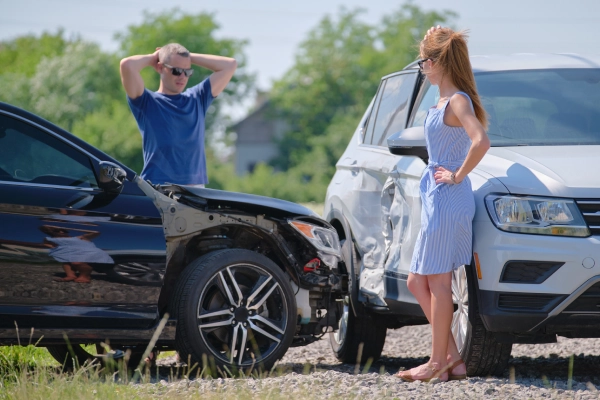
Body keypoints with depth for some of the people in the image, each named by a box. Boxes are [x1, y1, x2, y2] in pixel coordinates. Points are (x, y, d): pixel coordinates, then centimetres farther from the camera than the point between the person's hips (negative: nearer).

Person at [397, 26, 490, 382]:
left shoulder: (457, 101, -15)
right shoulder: (444, 102, 14)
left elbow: (481, 142, -31)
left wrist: (458, 175, -19)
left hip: (449, 200, -10)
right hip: (436, 200, 10)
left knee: (438, 280, -5)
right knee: (418, 282, 12)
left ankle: (439, 362, 0)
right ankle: (452, 357, 12)